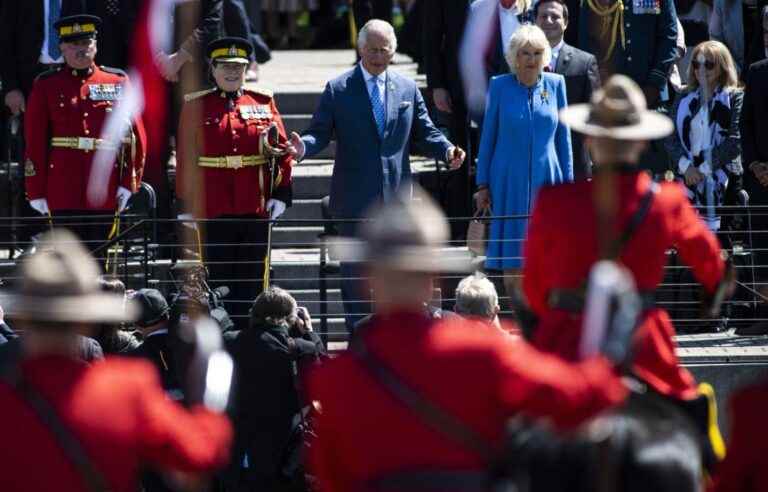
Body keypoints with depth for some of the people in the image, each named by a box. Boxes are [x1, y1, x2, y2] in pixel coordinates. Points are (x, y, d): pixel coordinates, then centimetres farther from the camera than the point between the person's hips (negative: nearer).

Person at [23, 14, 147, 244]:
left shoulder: (118, 82, 9)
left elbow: (136, 136, 6)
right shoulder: (46, 85, 5)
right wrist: (37, 191, -3)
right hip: (63, 189, -1)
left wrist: (129, 182, -3)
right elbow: (34, 141, 2)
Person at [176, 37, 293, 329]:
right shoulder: (196, 106, 2)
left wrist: (280, 194, -1)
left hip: (256, 209, 2)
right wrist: (186, 206, -3)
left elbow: (282, 150, 8)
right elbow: (186, 159, 1)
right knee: (217, 281, 1)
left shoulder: (264, 102, 8)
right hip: (214, 211, -2)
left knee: (251, 281, 6)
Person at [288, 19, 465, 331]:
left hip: (396, 196, 2)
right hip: (355, 197, -2)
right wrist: (303, 147, -25)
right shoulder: (338, 90, 1)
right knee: (355, 271, 2)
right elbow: (320, 133, -3)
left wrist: (447, 150, -10)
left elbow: (424, 133, 10)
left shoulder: (408, 89, 9)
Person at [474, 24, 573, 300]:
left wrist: (568, 181, 7)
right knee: (513, 262, 1)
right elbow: (488, 137, 4)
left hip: (547, 182, 1)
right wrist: (482, 184, 3)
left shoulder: (555, 84, 4)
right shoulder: (500, 86, -1)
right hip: (509, 182, -1)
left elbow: (563, 136, 9)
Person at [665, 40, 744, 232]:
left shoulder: (735, 98, 2)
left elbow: (735, 140, -8)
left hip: (723, 182, -3)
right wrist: (686, 165, -10)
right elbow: (671, 138, 8)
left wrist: (704, 169, -11)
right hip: (689, 179, 3)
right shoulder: (684, 100, 16)